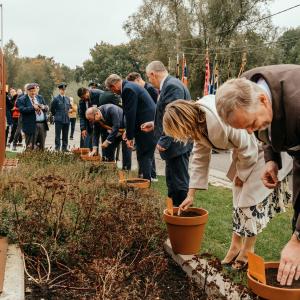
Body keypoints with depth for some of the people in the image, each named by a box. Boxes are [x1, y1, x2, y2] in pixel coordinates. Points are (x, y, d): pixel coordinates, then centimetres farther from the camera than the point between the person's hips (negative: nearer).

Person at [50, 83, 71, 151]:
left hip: (66, 119, 5)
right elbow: (52, 109, 2)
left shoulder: (67, 99, 11)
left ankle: (64, 148, 16)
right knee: (58, 135, -1)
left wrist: (69, 110, 8)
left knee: (65, 135, 9)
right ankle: (57, 148, 4)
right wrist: (55, 115, 4)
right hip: (58, 120, -5)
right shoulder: (56, 99, -5)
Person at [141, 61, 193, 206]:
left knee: (180, 184, -2)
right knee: (172, 183, 18)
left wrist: (163, 141, -19)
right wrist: (155, 125, 20)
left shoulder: (172, 86, -17)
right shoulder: (171, 84, 14)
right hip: (174, 144, 11)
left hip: (177, 145, -11)